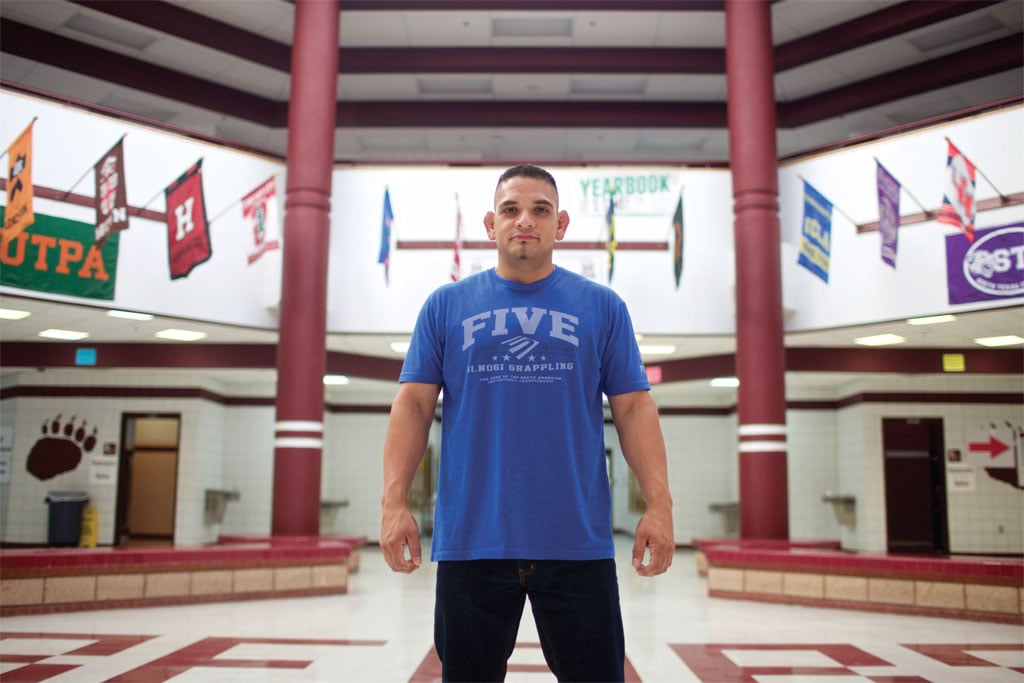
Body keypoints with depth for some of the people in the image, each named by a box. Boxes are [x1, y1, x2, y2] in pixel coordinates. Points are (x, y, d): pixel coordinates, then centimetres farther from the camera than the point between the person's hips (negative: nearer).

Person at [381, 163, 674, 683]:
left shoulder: (602, 307, 7)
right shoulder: (447, 305, 7)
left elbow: (633, 408, 3)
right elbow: (413, 405, 3)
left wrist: (658, 505, -6)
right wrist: (394, 502, -7)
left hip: (578, 542, 0)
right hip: (470, 540, 1)